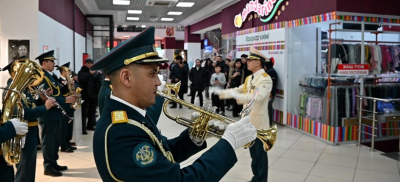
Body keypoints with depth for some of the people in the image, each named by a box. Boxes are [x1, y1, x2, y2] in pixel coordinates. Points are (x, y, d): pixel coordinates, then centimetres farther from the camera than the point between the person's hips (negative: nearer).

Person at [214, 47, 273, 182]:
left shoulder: (265, 79, -16)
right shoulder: (249, 78, 12)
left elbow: (258, 96, -31)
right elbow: (238, 90, 18)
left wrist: (237, 96, -36)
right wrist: (221, 92, 10)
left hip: (258, 122, -8)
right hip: (248, 119, 8)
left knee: (260, 153, 3)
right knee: (253, 152, 18)